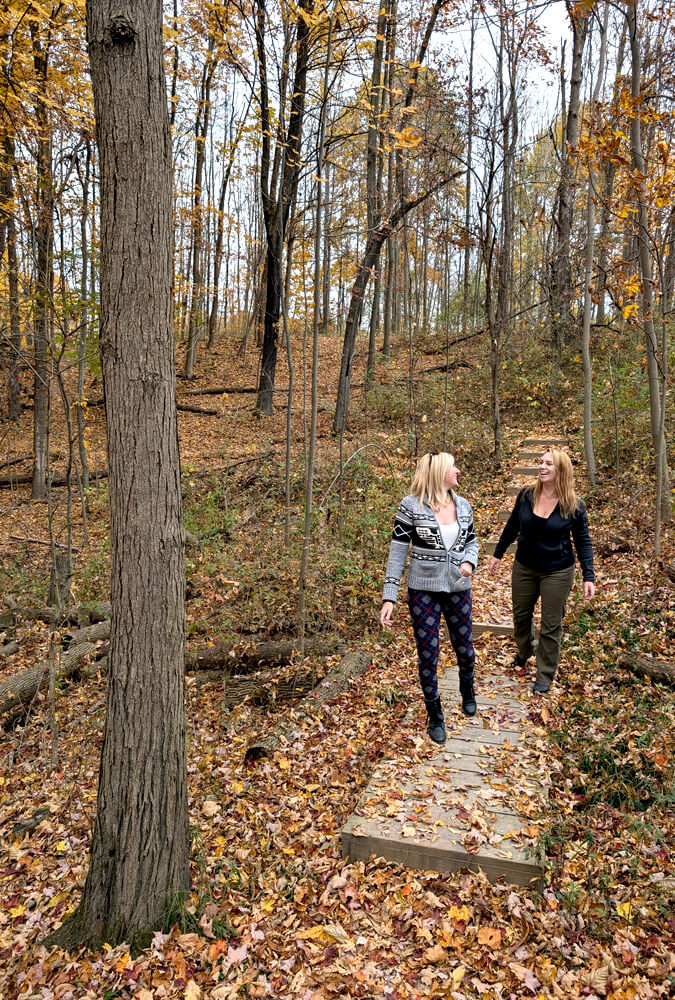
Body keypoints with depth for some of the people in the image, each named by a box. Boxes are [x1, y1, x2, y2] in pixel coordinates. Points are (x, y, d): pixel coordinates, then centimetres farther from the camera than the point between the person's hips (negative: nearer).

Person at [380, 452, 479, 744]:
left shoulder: (463, 505, 1)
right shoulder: (411, 506, -13)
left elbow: (471, 542, 13)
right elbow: (397, 554, -11)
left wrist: (469, 562, -10)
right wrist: (389, 597, -15)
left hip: (458, 589, 4)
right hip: (423, 591, -4)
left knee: (465, 648, 16)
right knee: (428, 654, 6)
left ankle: (467, 689, 50)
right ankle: (434, 716, 27)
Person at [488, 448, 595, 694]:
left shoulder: (574, 505, -15)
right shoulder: (526, 496, -8)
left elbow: (583, 542, -7)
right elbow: (512, 527, 6)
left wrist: (588, 577, -11)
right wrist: (498, 554, 12)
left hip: (557, 572, -3)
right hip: (524, 568, 3)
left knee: (551, 626, 6)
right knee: (521, 615, 19)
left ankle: (545, 676, 22)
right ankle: (524, 651, 49)